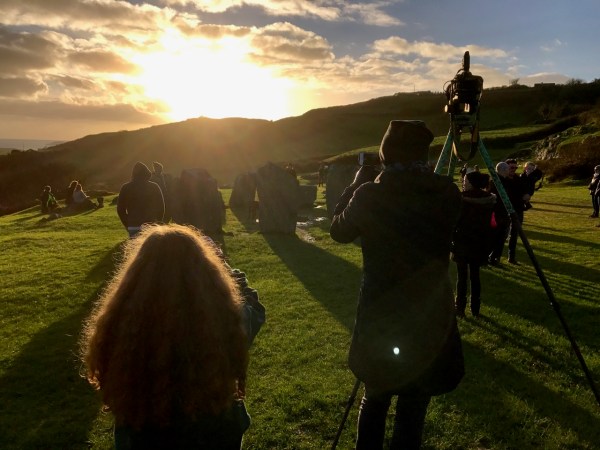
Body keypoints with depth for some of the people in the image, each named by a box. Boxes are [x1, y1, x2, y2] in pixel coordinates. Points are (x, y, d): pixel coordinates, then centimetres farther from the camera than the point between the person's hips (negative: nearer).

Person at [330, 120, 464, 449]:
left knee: (374, 399, 22)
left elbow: (339, 231, 4)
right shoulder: (448, 193, -7)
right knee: (414, 405, 16)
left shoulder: (370, 194, -13)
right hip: (431, 317, 1)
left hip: (379, 314, 0)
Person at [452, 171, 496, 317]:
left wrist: (452, 239, -2)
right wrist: (486, 241, 13)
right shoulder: (489, 199, 1)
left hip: (462, 242, -4)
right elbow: (490, 222, 5)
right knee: (475, 275, 13)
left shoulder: (461, 198, -13)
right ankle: (475, 309, 19)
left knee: (461, 276, 5)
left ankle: (460, 308, 10)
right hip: (480, 243, 4)